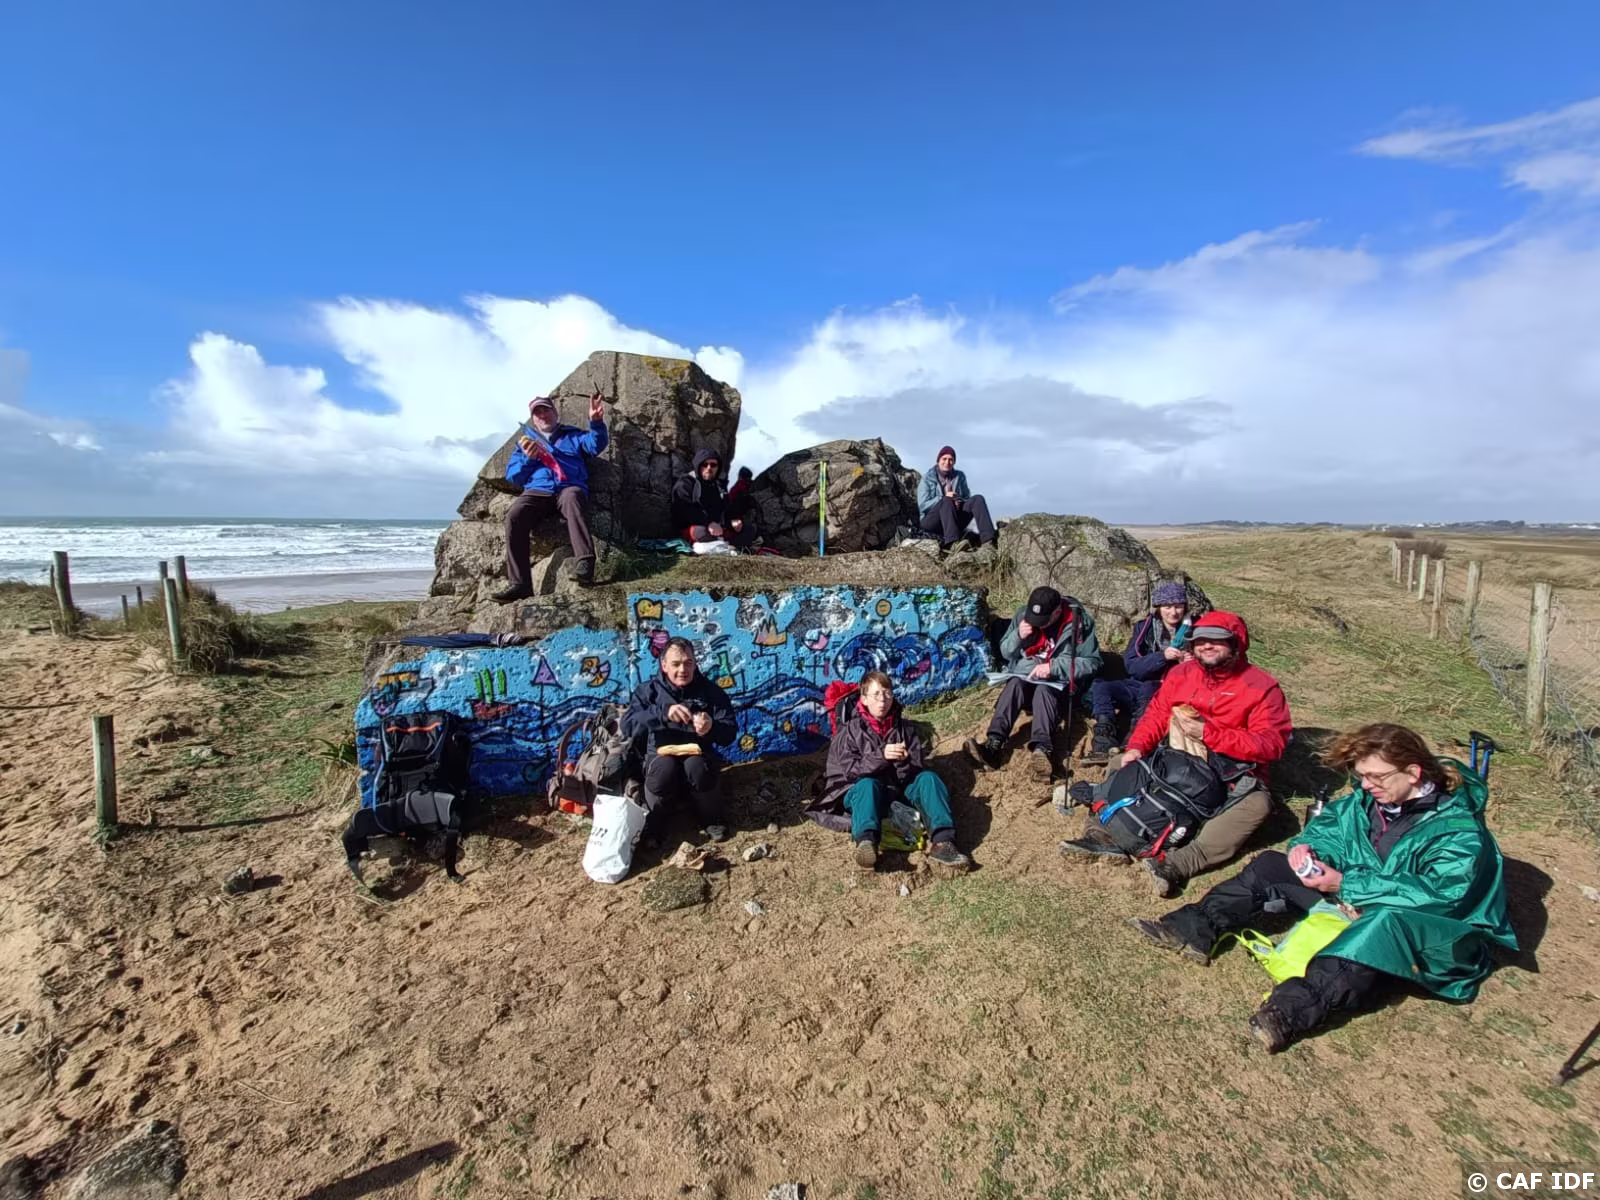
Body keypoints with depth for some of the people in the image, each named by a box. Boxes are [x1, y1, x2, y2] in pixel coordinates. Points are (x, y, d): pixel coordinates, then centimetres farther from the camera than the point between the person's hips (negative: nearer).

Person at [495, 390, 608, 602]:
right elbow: (511, 476, 23)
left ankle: (584, 562, -56)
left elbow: (596, 445, 4)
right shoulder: (526, 441, 32)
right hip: (536, 491, 2)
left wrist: (596, 422, -16)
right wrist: (527, 459, 3)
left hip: (569, 488, -2)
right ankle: (519, 583, -36)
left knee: (573, 497, -40)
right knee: (514, 515, -31)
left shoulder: (573, 435, 26)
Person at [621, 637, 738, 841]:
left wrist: (712, 728, -29)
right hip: (661, 754, 0)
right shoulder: (648, 690, -1)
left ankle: (712, 818, -6)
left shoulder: (711, 691, 0)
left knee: (696, 766, -35)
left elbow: (730, 733, -5)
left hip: (698, 754, 0)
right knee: (665, 768, -35)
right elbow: (628, 725, -16)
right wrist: (663, 713, -32)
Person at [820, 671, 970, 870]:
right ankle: (866, 842, -62)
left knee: (928, 777, -23)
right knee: (868, 784, -36)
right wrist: (880, 756, -23)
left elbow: (916, 770, 6)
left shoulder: (904, 729, 12)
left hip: (900, 790, 3)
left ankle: (942, 841, -41)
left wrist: (903, 763, -18)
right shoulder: (850, 730, 4)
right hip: (862, 791, -3)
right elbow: (850, 770, -7)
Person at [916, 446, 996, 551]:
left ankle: (988, 541, -40)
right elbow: (922, 505, -6)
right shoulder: (927, 478, 2)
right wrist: (944, 498, -18)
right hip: (930, 521, -4)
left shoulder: (960, 476, 15)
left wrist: (959, 502, -12)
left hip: (955, 519, 4)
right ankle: (952, 542, -54)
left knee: (978, 499, -19)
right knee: (947, 501, -34)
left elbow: (967, 498, 11)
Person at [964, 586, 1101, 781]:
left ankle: (1041, 750, -58)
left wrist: (1054, 667, -22)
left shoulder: (1080, 621, -12)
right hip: (1024, 675, 3)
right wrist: (1018, 636, -16)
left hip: (1058, 680, -3)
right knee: (1014, 685, -31)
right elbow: (1005, 653, 6)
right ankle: (993, 744, -48)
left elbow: (1091, 662, -10)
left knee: (1043, 691, -35)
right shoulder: (1023, 614, -2)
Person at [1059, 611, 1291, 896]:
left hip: (1231, 779, -4)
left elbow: (1272, 744, -18)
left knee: (1257, 803, -33)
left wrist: (1208, 732, -25)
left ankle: (1178, 864, -44)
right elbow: (1157, 714, 3)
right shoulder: (1181, 673, 3)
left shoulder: (1262, 687, -10)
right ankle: (1104, 834, -24)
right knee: (1120, 763, -5)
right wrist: (1136, 747, -15)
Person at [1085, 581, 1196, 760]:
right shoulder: (1144, 627, 3)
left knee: (1148, 688, -35)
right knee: (1100, 687, -22)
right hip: (1139, 686, 3)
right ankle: (1105, 743, -35)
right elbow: (1131, 666, -7)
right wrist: (1162, 656, -21)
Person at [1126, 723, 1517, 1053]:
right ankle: (1195, 930, -21)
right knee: (1272, 866, -6)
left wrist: (1345, 885, -30)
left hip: (1420, 928, -7)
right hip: (1355, 902, 7)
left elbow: (1435, 894, -29)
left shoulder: (1458, 831, -20)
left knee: (1386, 925, -42)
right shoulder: (1369, 798, -1)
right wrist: (1307, 848, -14)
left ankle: (1293, 1010, -58)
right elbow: (1330, 824, 9)